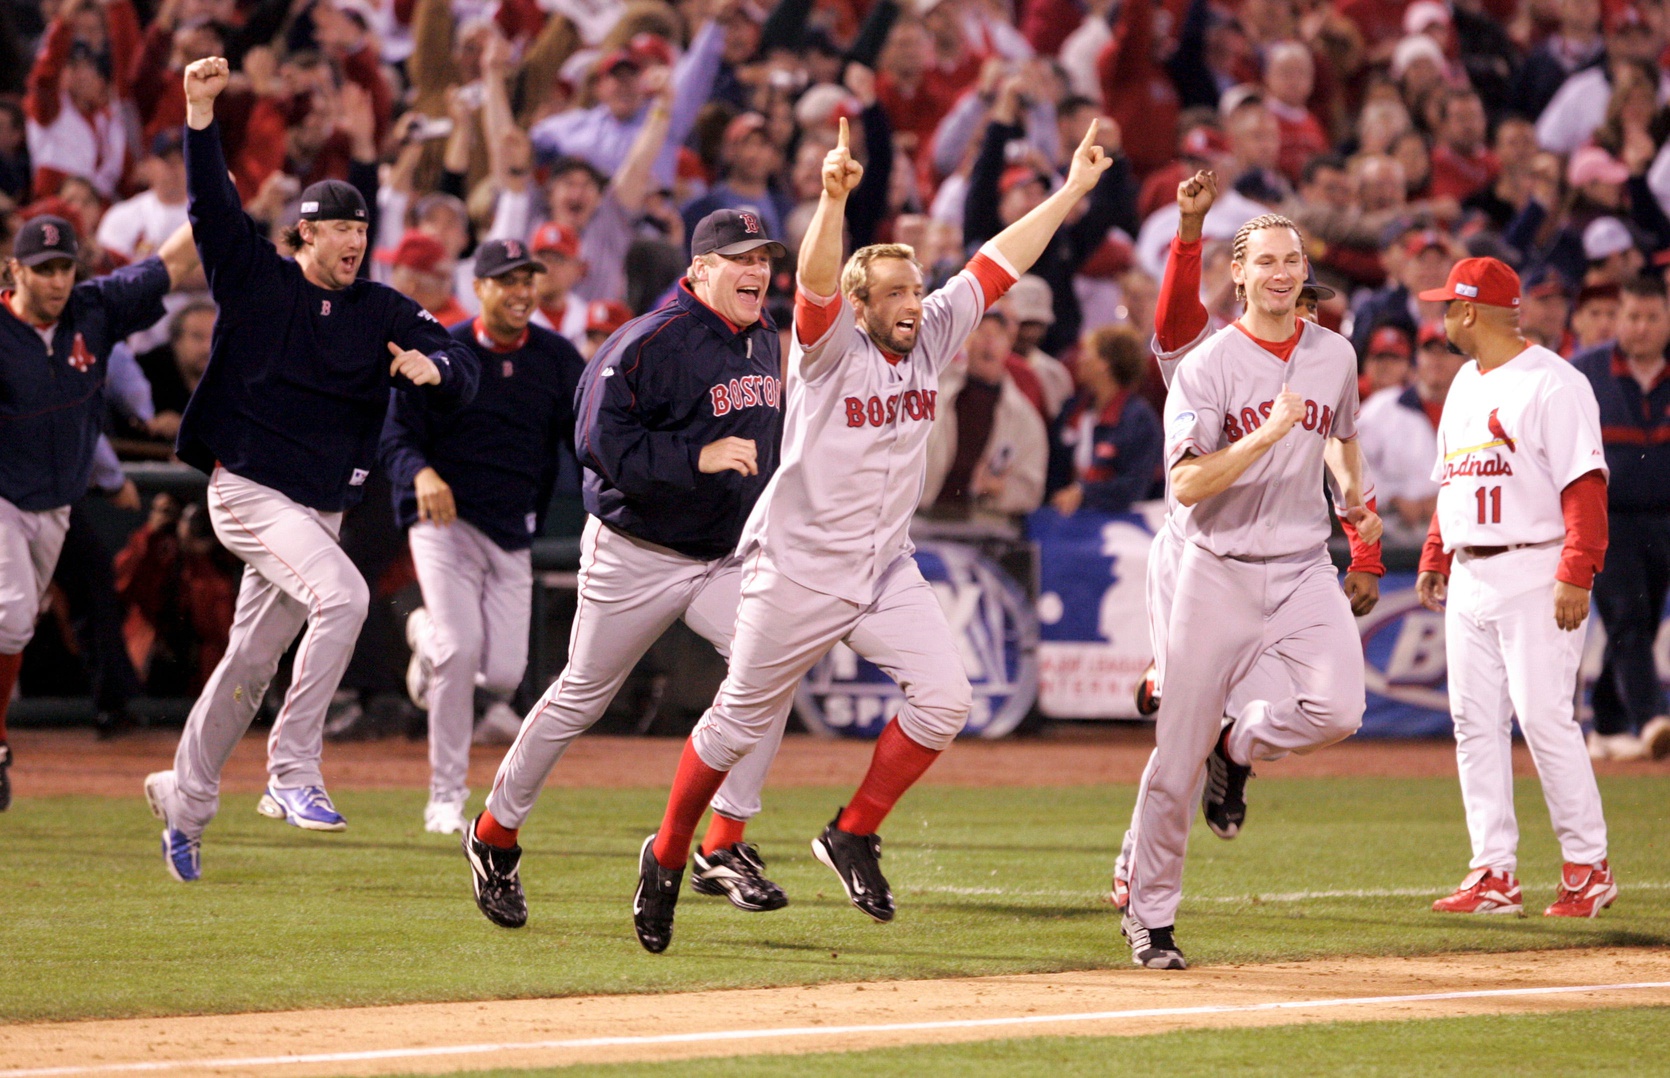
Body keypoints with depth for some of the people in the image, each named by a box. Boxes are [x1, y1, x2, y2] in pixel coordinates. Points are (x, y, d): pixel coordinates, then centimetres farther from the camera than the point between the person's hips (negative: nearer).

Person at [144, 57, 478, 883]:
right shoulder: (256, 281, -1)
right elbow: (211, 203, -11)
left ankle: (185, 797, 28)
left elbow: (462, 373, -6)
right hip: (248, 489, -5)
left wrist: (433, 368, -30)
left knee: (253, 659, 12)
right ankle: (292, 771, -24)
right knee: (341, 595, -27)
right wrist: (201, 113, -22)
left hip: (321, 504, 5)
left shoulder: (383, 313, 4)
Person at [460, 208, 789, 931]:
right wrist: (699, 458, -31)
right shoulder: (650, 344, -19)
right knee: (581, 699, 7)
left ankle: (725, 846, -16)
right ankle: (495, 835, 28)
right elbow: (600, 442, -25)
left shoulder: (764, 338, 6)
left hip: (725, 557, 6)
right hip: (636, 556, -6)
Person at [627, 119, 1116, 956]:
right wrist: (834, 198, -51)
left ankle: (853, 837, 4)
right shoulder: (831, 345, -14)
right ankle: (666, 858, 26)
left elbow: (999, 262, 3)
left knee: (943, 697, -13)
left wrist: (1071, 191, 0)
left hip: (887, 571, 5)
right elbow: (814, 281, -34)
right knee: (740, 724, 6)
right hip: (798, 568, -5)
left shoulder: (931, 338, 1)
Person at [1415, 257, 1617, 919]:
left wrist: (1576, 573, -22)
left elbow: (1585, 485, -16)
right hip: (1469, 576, 9)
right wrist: (1434, 559, 17)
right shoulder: (1464, 385, 18)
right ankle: (1494, 875, 7)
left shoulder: (1551, 382, -10)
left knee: (1543, 716, -11)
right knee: (1475, 722, 5)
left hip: (1533, 576, -9)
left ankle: (1588, 867, -3)